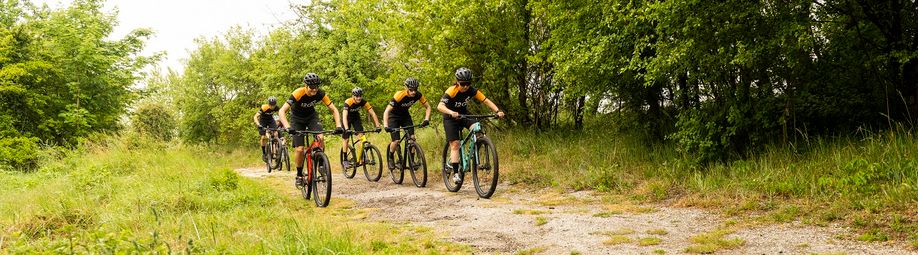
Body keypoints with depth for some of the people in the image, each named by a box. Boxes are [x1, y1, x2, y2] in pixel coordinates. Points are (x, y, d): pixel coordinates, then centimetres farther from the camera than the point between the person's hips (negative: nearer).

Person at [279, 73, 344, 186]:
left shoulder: (320, 94, -23)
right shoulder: (298, 93, -33)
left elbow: (333, 109, -18)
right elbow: (282, 111, -37)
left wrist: (338, 126, -33)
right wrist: (288, 127, -52)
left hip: (311, 116, 2)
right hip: (297, 119, -2)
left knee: (320, 138, -25)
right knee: (300, 149, -12)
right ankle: (299, 175, 9)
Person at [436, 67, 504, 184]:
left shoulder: (472, 91, -16)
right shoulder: (451, 91, -28)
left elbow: (486, 101, -18)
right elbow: (440, 106, -39)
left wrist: (498, 111, -35)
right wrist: (452, 112, -58)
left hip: (464, 115, 4)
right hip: (450, 118, -3)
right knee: (455, 144, -13)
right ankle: (455, 173, -10)